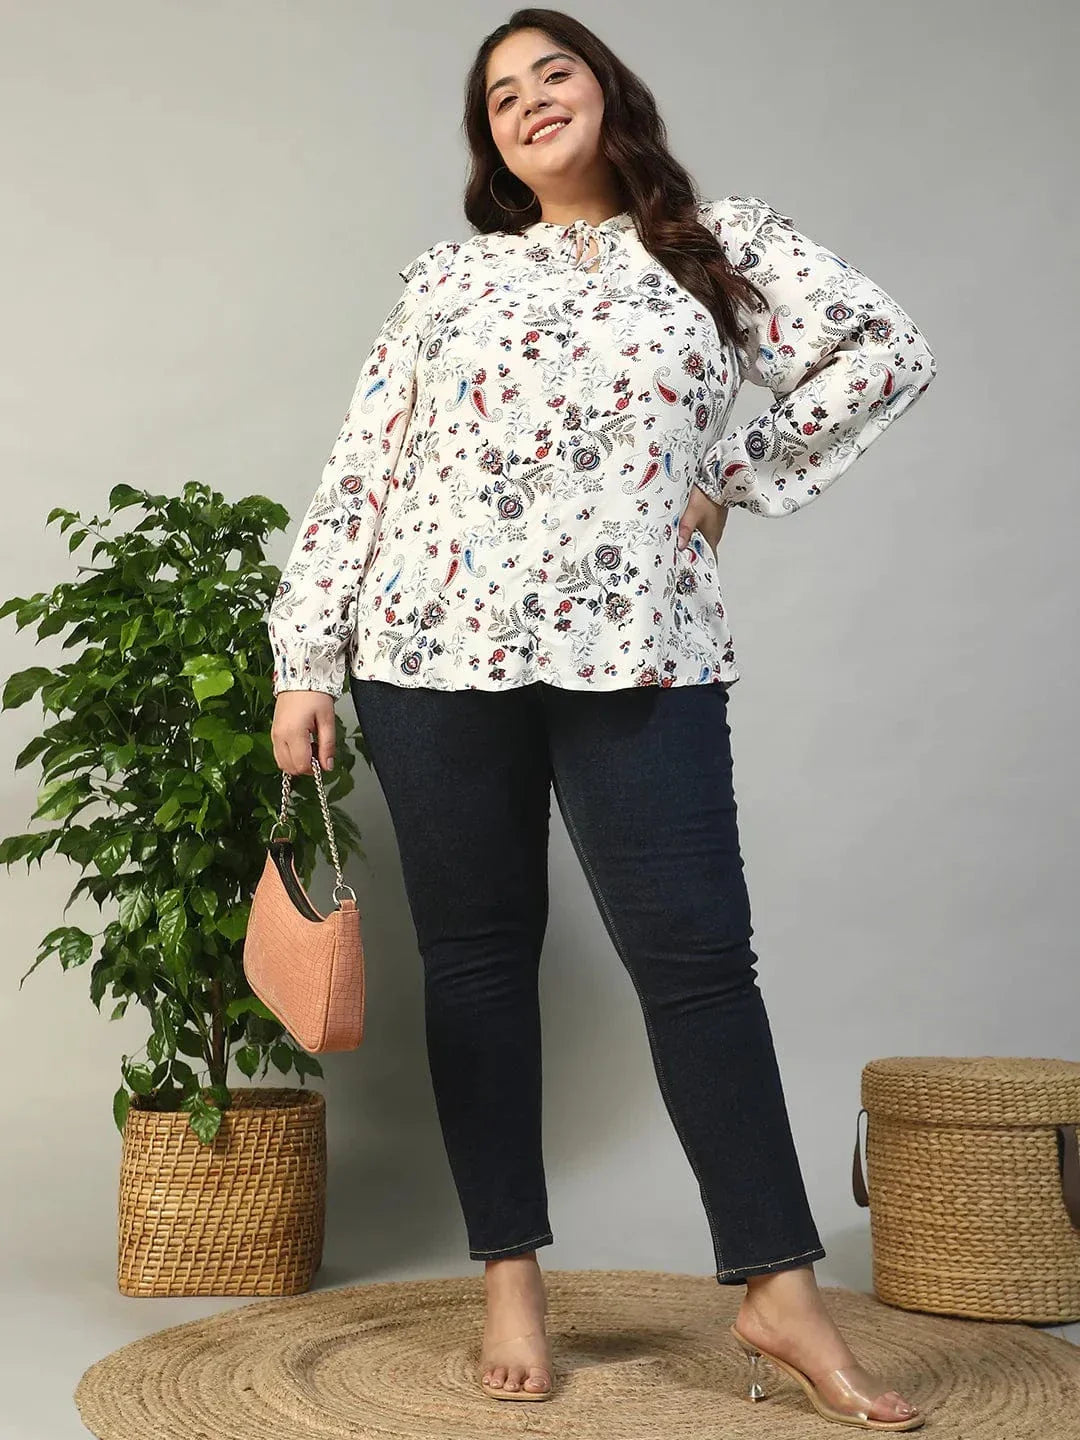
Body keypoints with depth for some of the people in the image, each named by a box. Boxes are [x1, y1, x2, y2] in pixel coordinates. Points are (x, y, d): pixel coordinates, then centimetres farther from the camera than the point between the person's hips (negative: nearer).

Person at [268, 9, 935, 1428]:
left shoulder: (721, 240, 12)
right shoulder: (450, 273, 13)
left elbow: (889, 348, 7)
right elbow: (359, 475, 9)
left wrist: (737, 476, 4)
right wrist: (304, 661, 2)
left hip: (640, 652, -1)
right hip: (437, 645, 2)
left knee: (697, 952, -4)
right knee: (476, 955, 4)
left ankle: (780, 1290, 4)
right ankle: (512, 1281, 15)